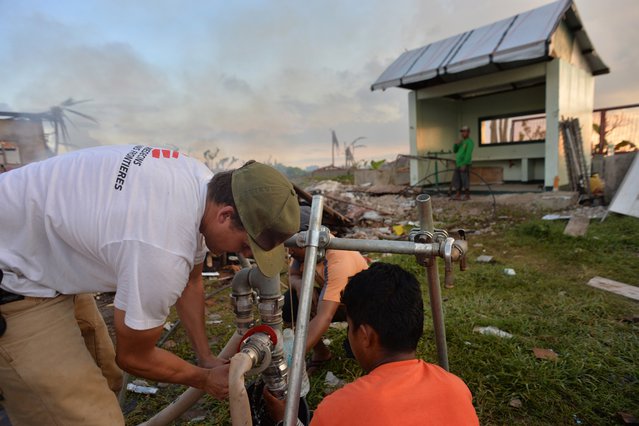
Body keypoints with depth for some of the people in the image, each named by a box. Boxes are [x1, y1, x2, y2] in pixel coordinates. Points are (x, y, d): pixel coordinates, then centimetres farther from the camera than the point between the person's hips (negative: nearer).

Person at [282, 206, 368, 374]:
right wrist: (299, 284, -33)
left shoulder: (339, 260, -40)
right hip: (327, 297, 5)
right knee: (287, 304, -19)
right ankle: (320, 352, 4)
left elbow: (324, 317, -46)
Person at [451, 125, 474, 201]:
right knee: (457, 180, 5)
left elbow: (468, 154, -15)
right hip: (458, 164, 8)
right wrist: (457, 144, 0)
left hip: (464, 164, -8)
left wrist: (464, 164, -22)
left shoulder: (469, 142, -6)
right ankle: (458, 195, 8)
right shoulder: (461, 142, 19)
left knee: (465, 180, -6)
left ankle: (467, 196, 0)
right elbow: (454, 151, 18)